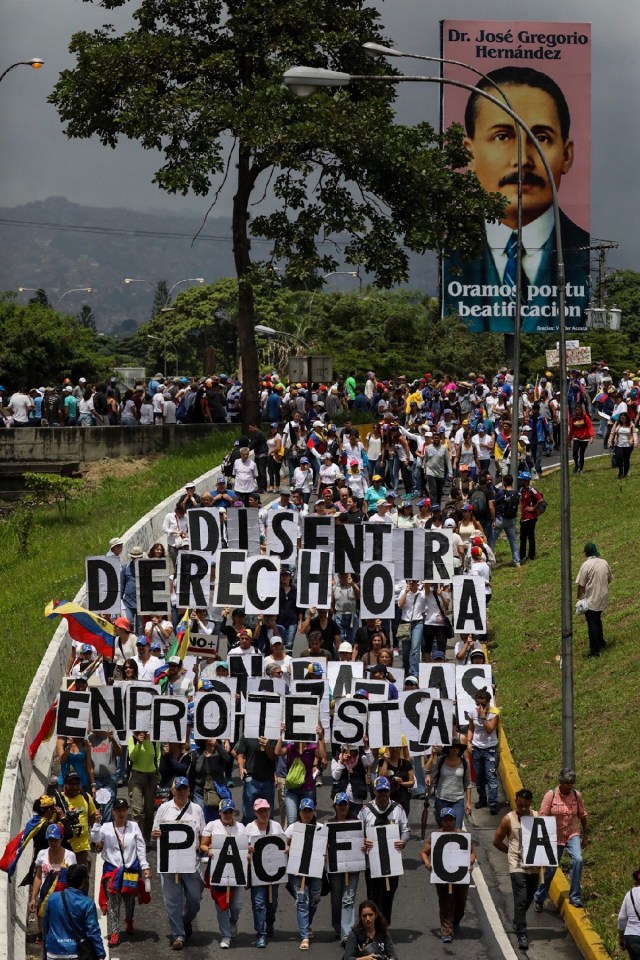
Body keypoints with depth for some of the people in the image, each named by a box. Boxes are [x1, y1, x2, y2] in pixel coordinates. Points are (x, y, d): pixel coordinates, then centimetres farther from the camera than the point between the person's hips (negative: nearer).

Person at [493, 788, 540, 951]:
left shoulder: (537, 817, 2)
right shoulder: (508, 819, -6)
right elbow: (497, 841, 3)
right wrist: (512, 852, 2)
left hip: (533, 866, 4)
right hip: (517, 866, -4)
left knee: (529, 898, 17)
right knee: (521, 899, -11)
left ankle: (518, 921, 43)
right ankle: (521, 934, -9)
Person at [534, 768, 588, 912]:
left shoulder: (577, 795, -4)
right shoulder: (550, 795, -13)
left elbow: (582, 815, 9)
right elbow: (542, 817, -11)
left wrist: (585, 835, 13)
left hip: (572, 835, 2)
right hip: (555, 837, -2)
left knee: (577, 859, -24)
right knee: (550, 869, 6)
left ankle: (575, 897, -14)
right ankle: (539, 899, 29)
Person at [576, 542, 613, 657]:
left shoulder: (586, 565, -18)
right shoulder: (604, 563, 1)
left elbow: (581, 585, -16)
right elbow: (609, 579, 12)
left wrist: (578, 598, -5)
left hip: (591, 600, -6)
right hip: (603, 598, 6)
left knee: (592, 625, 1)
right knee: (597, 621, 25)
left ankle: (595, 650, 4)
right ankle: (601, 643, 37)